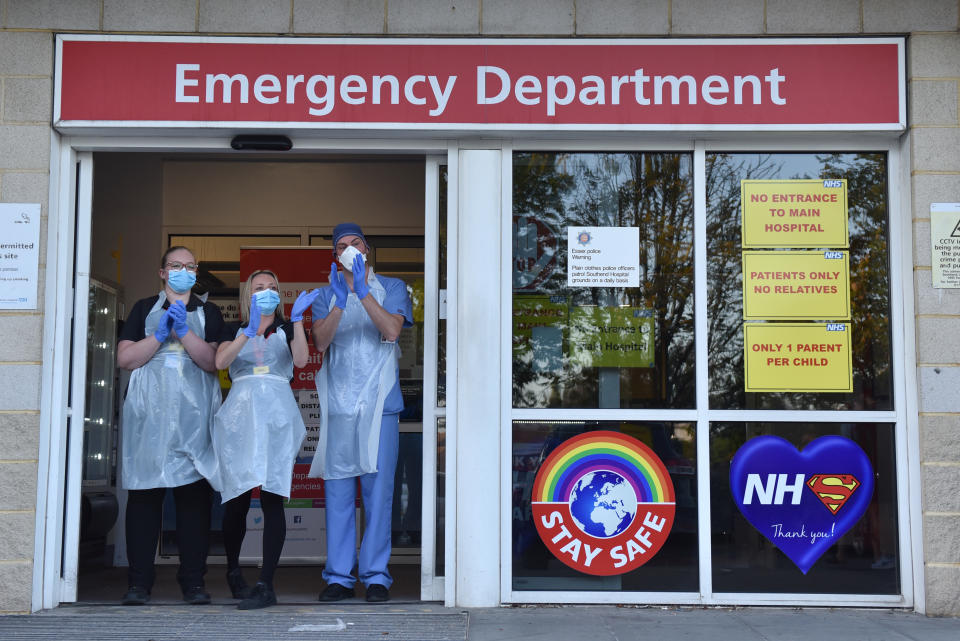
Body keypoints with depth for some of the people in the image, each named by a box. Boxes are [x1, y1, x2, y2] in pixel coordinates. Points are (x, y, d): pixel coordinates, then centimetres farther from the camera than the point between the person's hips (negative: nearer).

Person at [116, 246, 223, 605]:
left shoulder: (209, 313, 16)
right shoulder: (144, 309, 17)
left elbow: (214, 362, 2)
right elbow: (124, 359, 6)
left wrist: (183, 331, -8)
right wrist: (160, 335, -4)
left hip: (195, 414, 0)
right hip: (149, 412, 0)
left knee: (194, 493, -4)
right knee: (144, 492, -4)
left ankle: (193, 582, -1)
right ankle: (138, 583, -1)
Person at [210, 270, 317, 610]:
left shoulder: (287, 330, 17)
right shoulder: (234, 331, 18)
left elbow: (301, 359, -4)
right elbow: (220, 362, -4)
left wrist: (297, 318, -14)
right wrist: (250, 331, -17)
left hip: (276, 414, -1)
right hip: (240, 414, 1)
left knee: (272, 498, -10)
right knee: (237, 499, -1)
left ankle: (266, 585, -12)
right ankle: (233, 570, 23)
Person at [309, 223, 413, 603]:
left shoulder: (391, 288, 9)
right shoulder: (327, 294, 15)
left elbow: (391, 331, -9)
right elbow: (320, 342, -2)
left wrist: (363, 292, -16)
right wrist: (340, 302, -15)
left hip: (379, 403, -2)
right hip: (337, 403, 2)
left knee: (378, 489, -3)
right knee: (337, 490, 2)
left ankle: (376, 575, 5)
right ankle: (339, 576, 9)